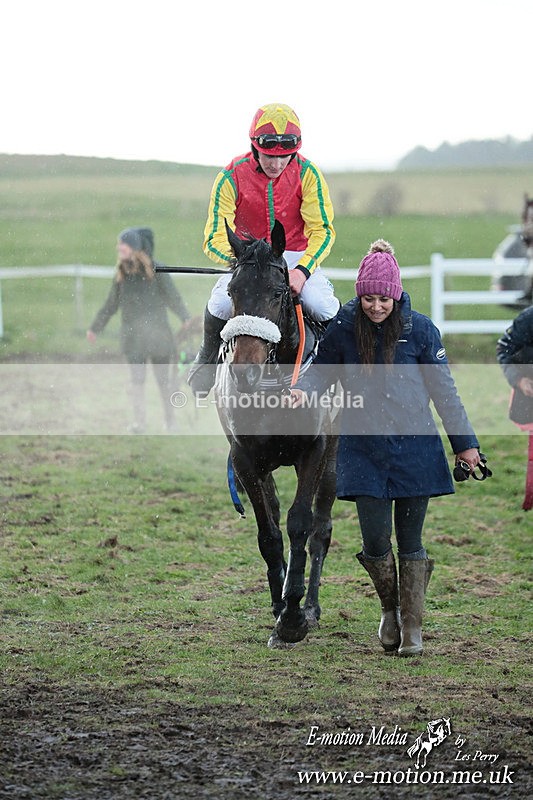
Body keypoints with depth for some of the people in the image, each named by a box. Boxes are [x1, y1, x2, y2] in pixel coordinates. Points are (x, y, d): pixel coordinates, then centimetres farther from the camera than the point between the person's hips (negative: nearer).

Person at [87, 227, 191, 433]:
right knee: (137, 379, -3)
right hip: (133, 335, 3)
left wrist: (186, 320, -15)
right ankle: (139, 422, 0)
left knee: (163, 379, 4)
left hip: (158, 332, -3)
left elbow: (173, 298, -4)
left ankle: (170, 420, 15)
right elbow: (111, 304, 17)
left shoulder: (155, 270, -5)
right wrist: (95, 328, 21)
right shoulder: (121, 273, 7)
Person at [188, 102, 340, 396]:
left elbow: (323, 229, -11)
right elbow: (215, 238, -15)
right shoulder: (232, 177, -13)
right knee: (220, 305, -31)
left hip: (297, 257, 0)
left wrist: (302, 270, -29)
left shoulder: (307, 174, -11)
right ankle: (208, 358, 4)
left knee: (323, 307, -29)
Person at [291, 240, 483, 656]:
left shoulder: (419, 329, -4)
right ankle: (389, 607, 25)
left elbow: (444, 389, 2)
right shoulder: (343, 328, -3)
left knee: (410, 542, 3)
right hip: (364, 448, 1)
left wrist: (465, 442, 4)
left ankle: (412, 626, 15)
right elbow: (323, 369, 10)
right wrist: (303, 391, -13)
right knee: (375, 541, -2)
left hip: (415, 447, -1)